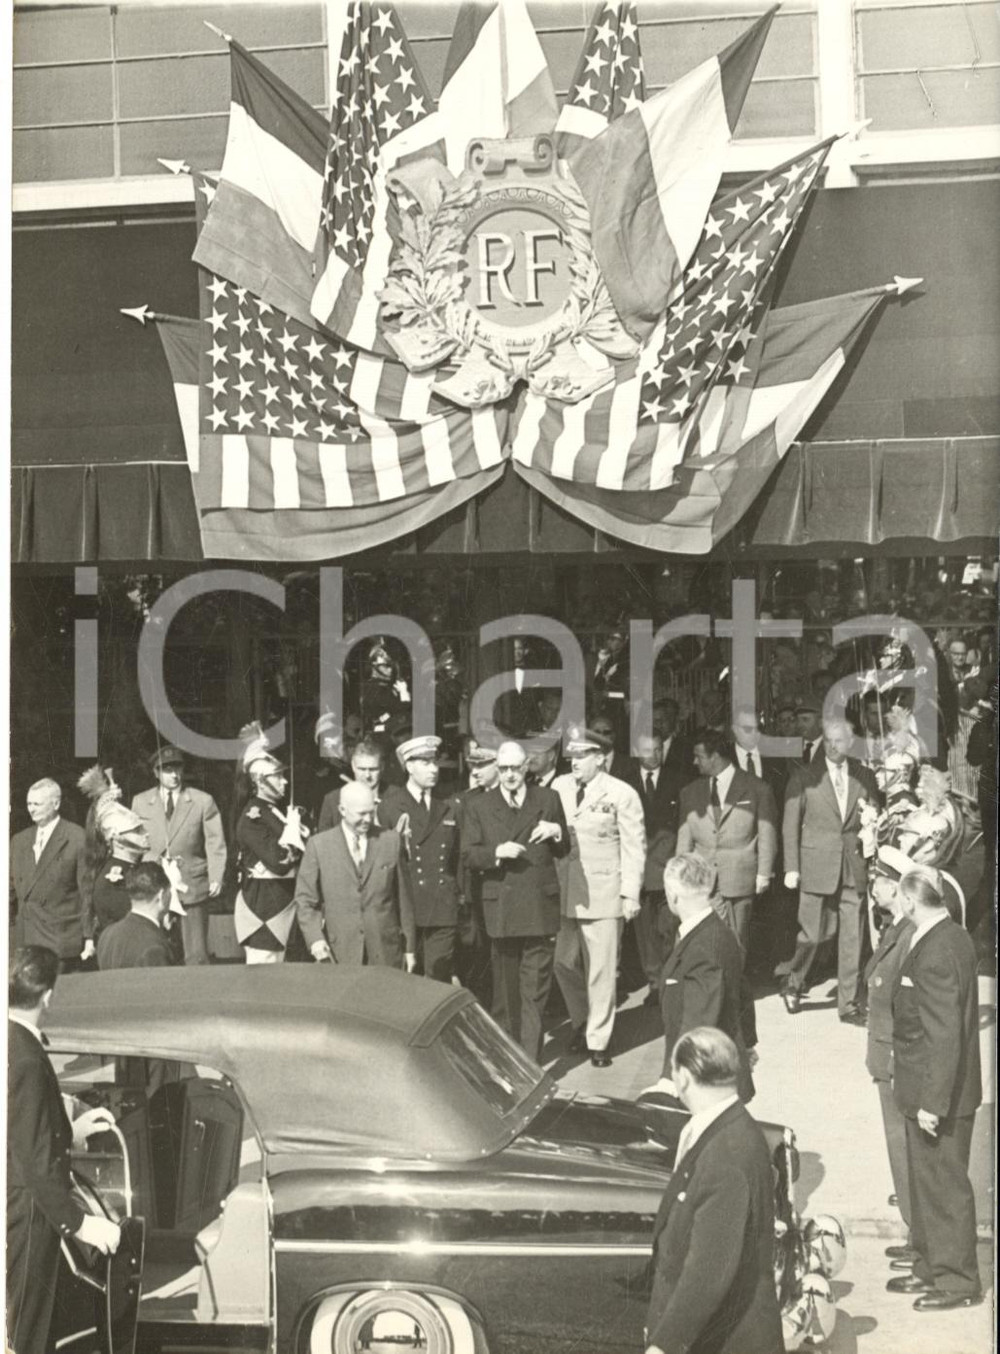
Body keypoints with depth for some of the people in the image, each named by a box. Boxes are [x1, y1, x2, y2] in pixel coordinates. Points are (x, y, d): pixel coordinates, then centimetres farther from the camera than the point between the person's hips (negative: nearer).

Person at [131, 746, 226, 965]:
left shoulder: (203, 801, 5)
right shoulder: (140, 802, 10)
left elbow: (215, 843, 2)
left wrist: (216, 877, -8)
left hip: (191, 887, -1)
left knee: (196, 955, -3)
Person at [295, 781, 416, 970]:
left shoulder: (391, 841, 7)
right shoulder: (319, 845, 3)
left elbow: (402, 898, 10)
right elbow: (305, 900, 4)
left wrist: (409, 948, 10)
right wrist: (315, 939, -11)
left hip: (385, 954, 1)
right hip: (339, 956, -1)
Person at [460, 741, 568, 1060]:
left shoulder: (548, 800, 9)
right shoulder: (478, 806, 6)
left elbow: (563, 851, 16)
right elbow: (468, 856, 0)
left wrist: (557, 832, -5)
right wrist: (497, 852, -17)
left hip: (540, 908, 0)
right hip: (501, 909, 0)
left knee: (535, 990, -3)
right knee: (506, 988, 10)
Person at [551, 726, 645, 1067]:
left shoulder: (622, 794, -3)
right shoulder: (559, 787, 8)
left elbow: (633, 847, -3)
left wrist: (631, 894, -7)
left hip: (603, 894, -4)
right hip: (563, 892, 4)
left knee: (601, 970, 0)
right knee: (564, 965, 8)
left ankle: (598, 1041, 11)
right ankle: (582, 1024, 30)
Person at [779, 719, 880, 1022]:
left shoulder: (864, 777, 8)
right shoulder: (804, 776, 1)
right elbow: (791, 824, 0)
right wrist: (791, 868, -4)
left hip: (854, 868, 3)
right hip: (817, 867, -2)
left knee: (851, 937, 2)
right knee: (814, 933, -1)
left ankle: (848, 1003, 10)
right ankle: (793, 979, 27)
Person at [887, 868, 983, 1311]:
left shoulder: (937, 954, -25)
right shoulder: (952, 938, 7)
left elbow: (944, 1035, -26)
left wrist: (933, 1102, -23)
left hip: (940, 1094, -10)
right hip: (925, 1090, 10)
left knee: (944, 1183, 2)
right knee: (926, 1179, 19)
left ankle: (958, 1281, 14)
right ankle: (931, 1266, 32)